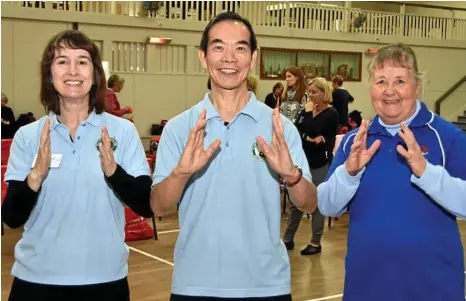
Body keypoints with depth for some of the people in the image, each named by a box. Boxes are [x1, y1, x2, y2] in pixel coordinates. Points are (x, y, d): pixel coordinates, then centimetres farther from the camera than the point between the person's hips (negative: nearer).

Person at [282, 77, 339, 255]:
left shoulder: (331, 114, -9)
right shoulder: (306, 110, 7)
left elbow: (329, 141, -16)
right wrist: (309, 139, -20)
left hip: (320, 164, -5)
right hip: (302, 161, 5)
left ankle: (316, 243, 15)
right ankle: (288, 239, 22)